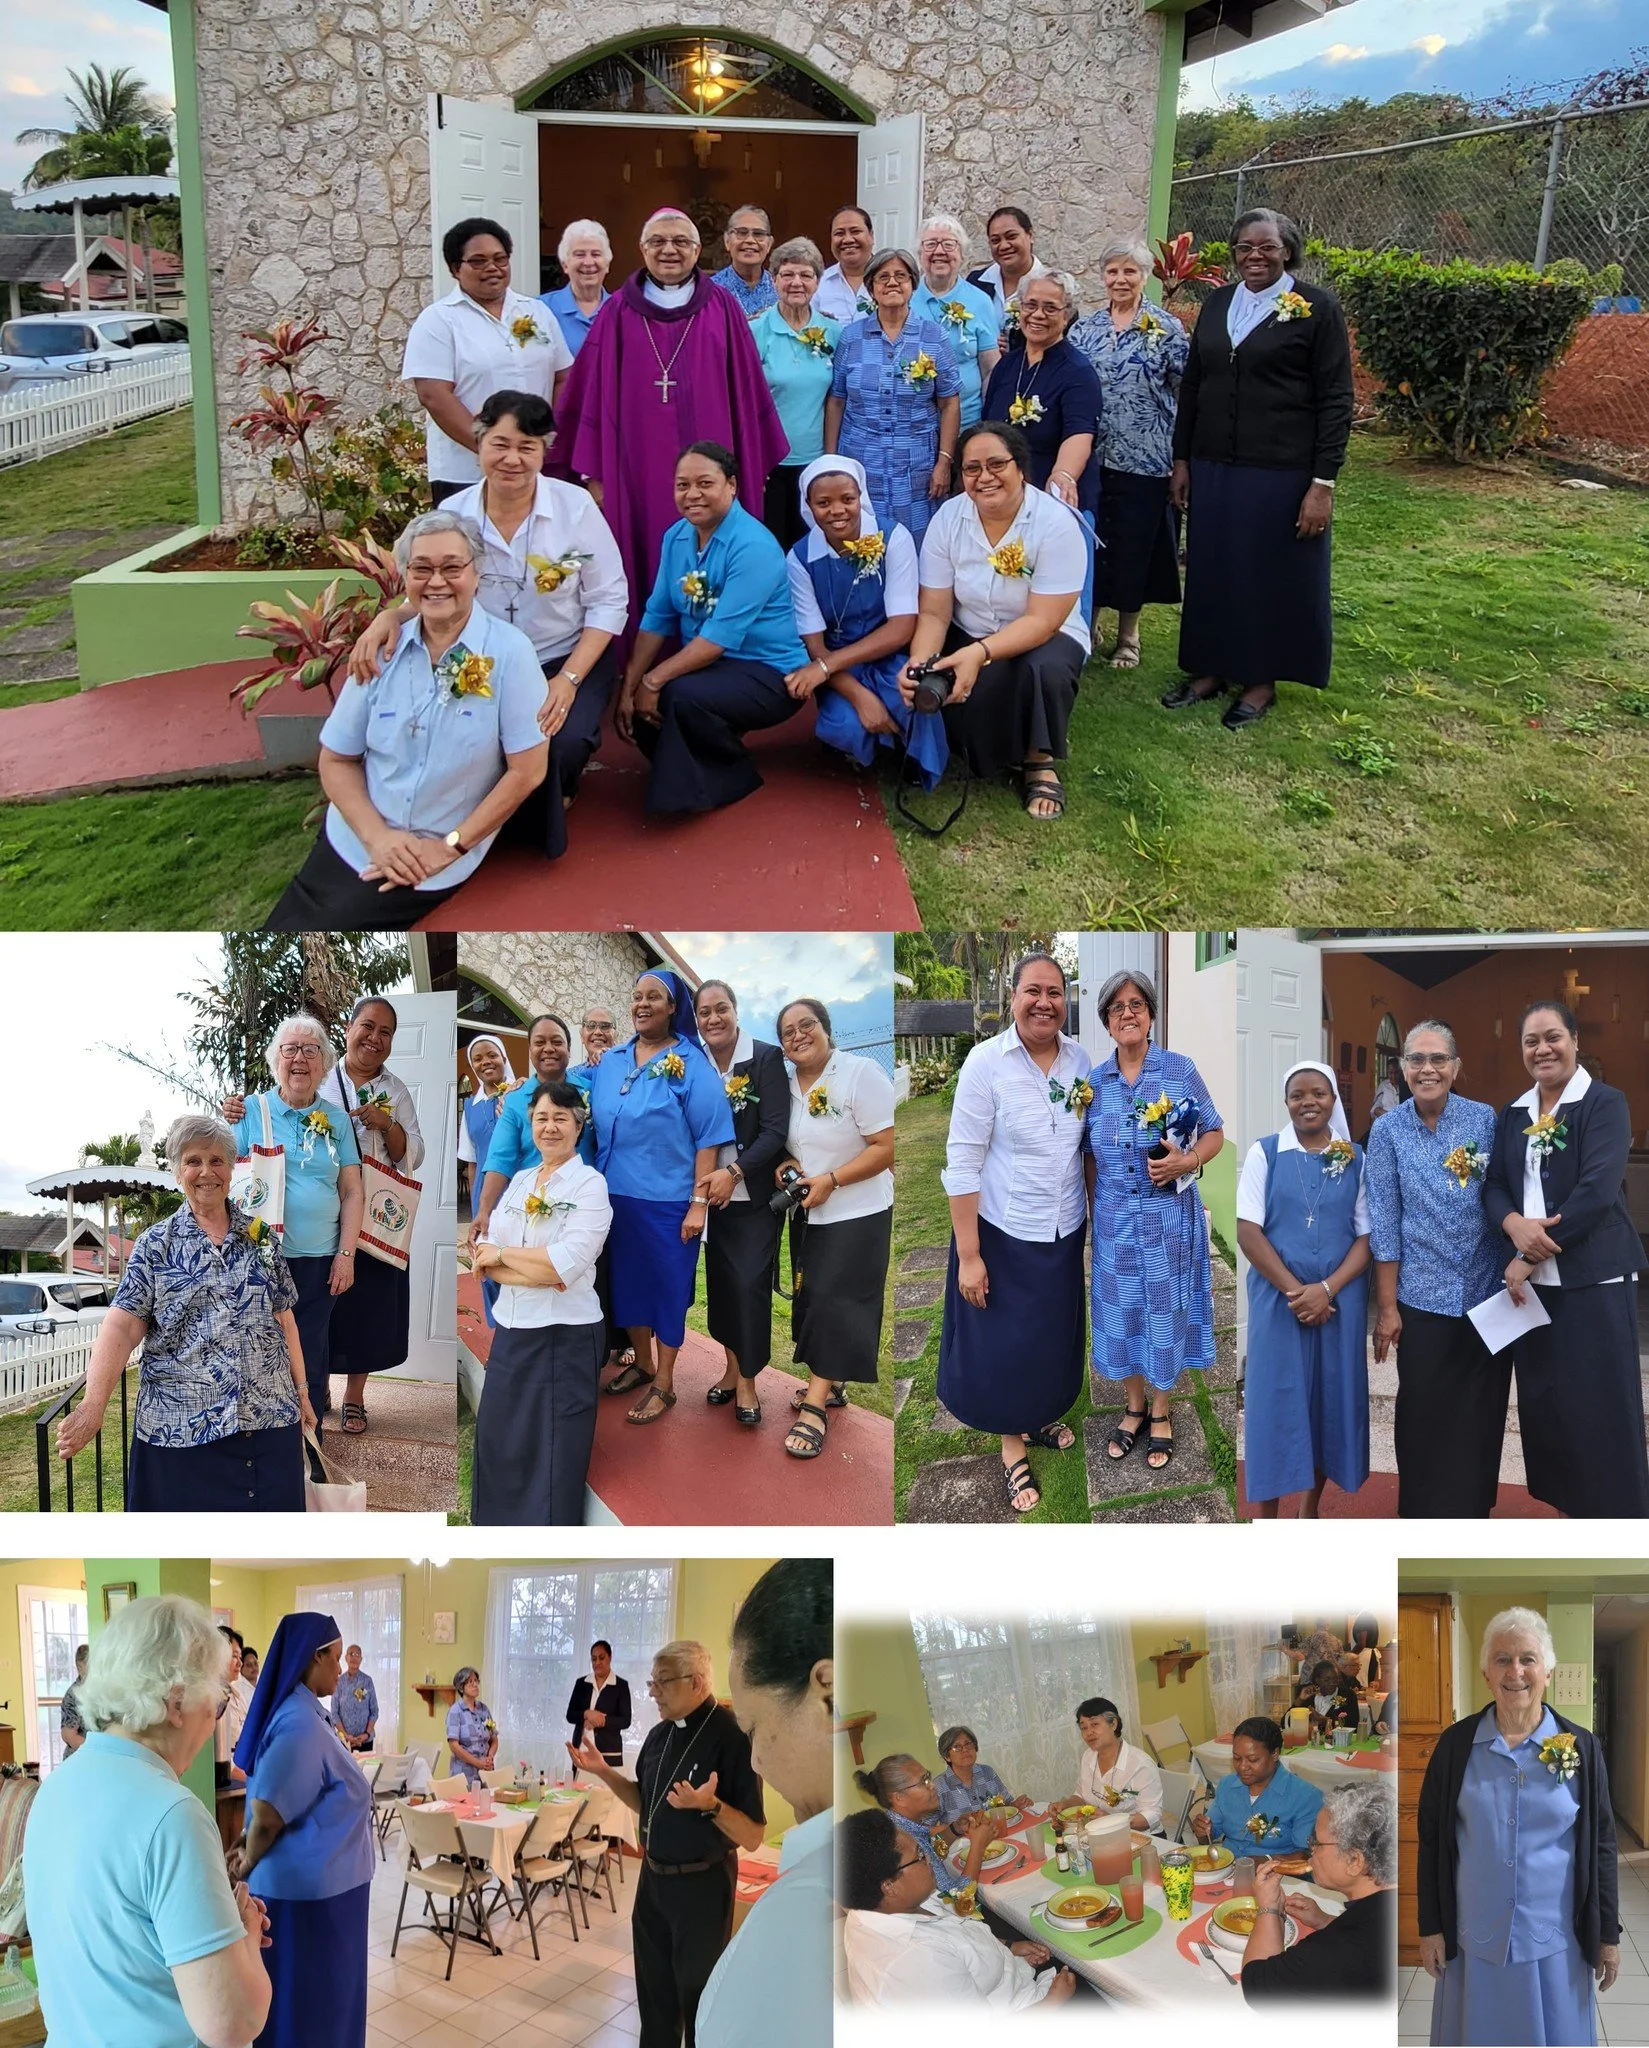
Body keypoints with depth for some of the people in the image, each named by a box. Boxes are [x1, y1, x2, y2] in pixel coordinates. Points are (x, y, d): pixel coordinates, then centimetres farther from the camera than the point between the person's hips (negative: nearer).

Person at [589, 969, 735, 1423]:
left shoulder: (691, 1065, -11)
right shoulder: (610, 1061, 5)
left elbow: (708, 1139, -12)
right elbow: (595, 1124, 14)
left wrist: (699, 1204, -15)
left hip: (667, 1202, -5)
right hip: (617, 1196, 5)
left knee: (667, 1286, 5)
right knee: (627, 1280, 16)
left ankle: (664, 1385, 17)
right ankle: (642, 1364, 36)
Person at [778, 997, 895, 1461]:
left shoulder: (861, 1073, -16)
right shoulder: (784, 1083, 3)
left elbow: (887, 1147, -19)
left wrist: (831, 1180, -23)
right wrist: (785, 1164, -6)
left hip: (856, 1214, -7)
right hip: (807, 1214, 7)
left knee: (835, 1302, -8)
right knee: (812, 1298, 11)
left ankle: (815, 1407, -7)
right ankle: (830, 1386, 26)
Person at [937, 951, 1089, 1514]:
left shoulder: (1079, 1059, -4)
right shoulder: (985, 1061, -17)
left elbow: (1090, 1143, 8)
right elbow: (962, 1162, -16)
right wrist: (968, 1254, -17)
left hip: (1064, 1232, 4)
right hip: (1004, 1233, -4)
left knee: (1053, 1334, 21)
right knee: (1005, 1341, 11)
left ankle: (1039, 1418, 46)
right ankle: (1013, 1447, 32)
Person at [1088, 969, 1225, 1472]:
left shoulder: (1180, 1069, -6)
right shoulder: (1095, 1082, 1)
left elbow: (1215, 1133, -1)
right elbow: (1091, 1158, 9)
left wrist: (1187, 1162, -19)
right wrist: (1096, 1211, 6)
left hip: (1168, 1217, -2)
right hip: (1115, 1218, 2)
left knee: (1166, 1312, 6)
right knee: (1121, 1312, 11)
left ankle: (1162, 1412, 25)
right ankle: (1134, 1405, 31)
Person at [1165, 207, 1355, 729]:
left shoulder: (1317, 308, -6)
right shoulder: (1218, 303, 9)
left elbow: (1335, 400, -7)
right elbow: (1191, 384, 16)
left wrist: (1324, 482, -12)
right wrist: (1182, 459, 11)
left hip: (1281, 472, -5)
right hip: (1213, 467, 5)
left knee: (1272, 573, 5)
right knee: (1211, 568, 10)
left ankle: (1261, 680, 18)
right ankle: (1211, 670, 24)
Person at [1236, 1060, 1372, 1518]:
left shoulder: (1356, 1159, 4)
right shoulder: (1264, 1153, -1)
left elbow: (1367, 1234, 1)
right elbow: (1247, 1230, -6)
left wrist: (1327, 1289, -13)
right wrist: (1294, 1290, -14)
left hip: (1340, 1301, 2)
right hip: (1278, 1299, -2)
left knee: (1331, 1401, 8)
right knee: (1274, 1402, 0)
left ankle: (1309, 1512, 24)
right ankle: (1264, 1528, 8)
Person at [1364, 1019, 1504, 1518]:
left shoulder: (1485, 1120, -1)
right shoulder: (1388, 1131, -4)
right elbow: (1383, 1223, -3)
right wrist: (1386, 1308, -4)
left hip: (1486, 1290, 1)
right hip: (1422, 1295, -1)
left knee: (1481, 1414, 8)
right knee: (1424, 1414, 8)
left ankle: (1471, 1511, 25)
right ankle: (1425, 1514, 25)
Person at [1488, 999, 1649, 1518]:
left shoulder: (1605, 1104, -7)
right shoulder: (1513, 1114, 12)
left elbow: (1597, 1190, -17)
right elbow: (1494, 1184, 7)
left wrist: (1528, 1258, -16)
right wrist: (1514, 1223, -17)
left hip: (1593, 1277, -5)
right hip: (1531, 1279, 6)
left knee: (1600, 1406, -3)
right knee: (1542, 1400, 9)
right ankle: (1566, 1503, 23)